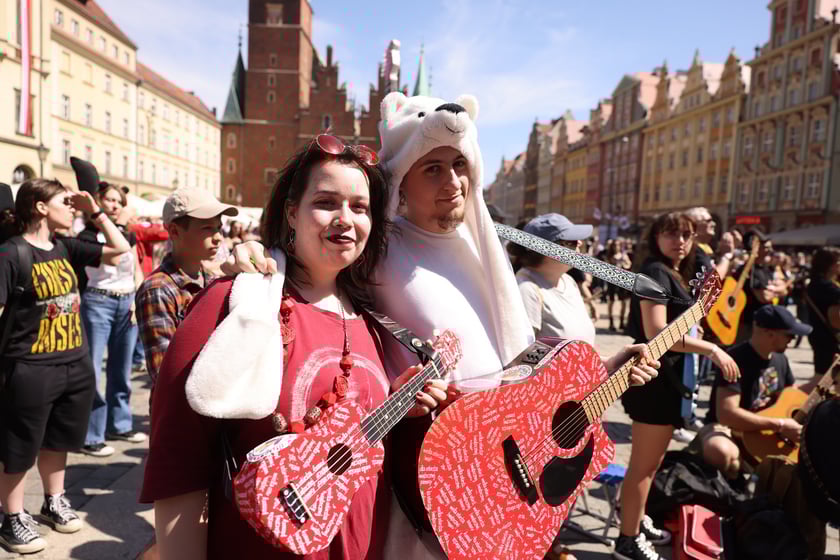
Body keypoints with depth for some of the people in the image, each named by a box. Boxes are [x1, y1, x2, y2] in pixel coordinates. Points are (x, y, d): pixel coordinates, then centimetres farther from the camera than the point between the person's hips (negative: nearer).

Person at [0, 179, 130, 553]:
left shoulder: (65, 248, 6)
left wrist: (95, 211, 3)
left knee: (58, 441, 22)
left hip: (76, 365, 7)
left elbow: (121, 250, 10)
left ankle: (54, 502, 40)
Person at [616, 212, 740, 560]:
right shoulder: (656, 271, -16)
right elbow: (655, 332, -26)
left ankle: (638, 522, 37)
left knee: (652, 459, 22)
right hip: (654, 377, -10)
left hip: (666, 376, 11)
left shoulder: (675, 275, 15)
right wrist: (712, 349, -24)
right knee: (644, 463, 0)